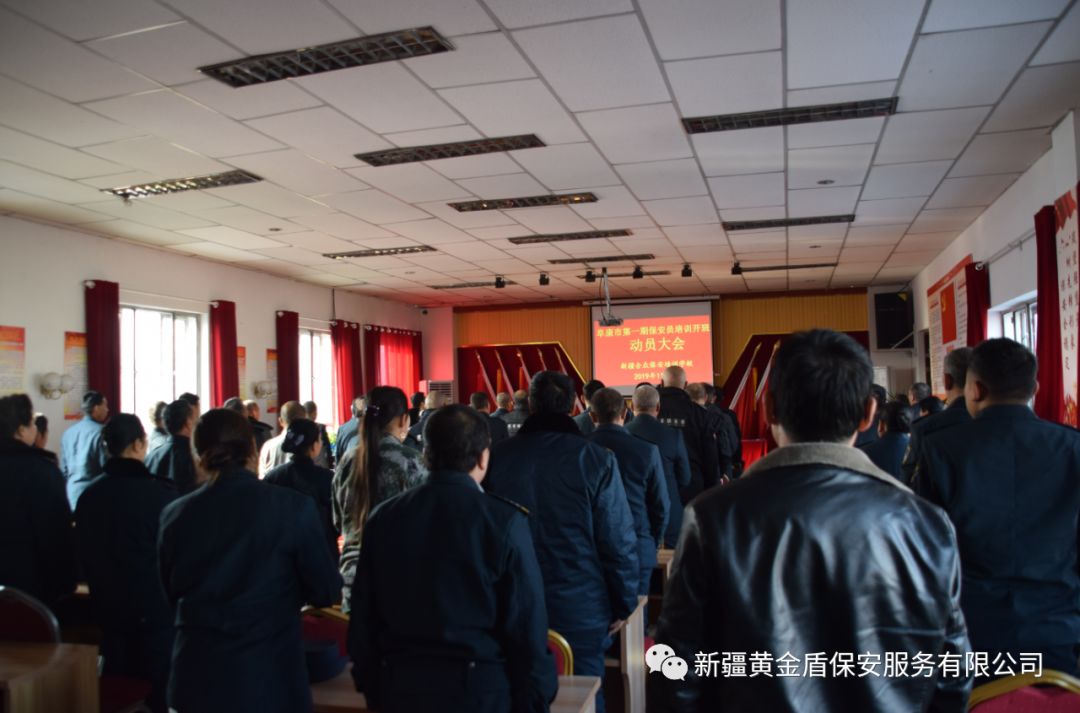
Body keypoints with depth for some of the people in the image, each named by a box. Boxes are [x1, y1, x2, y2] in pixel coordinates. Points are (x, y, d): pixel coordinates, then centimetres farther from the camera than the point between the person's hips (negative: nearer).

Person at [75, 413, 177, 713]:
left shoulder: (89, 494, -3)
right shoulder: (161, 492, -19)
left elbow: (85, 554, 7)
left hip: (109, 606, 5)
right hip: (156, 605, -5)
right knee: (159, 688, 7)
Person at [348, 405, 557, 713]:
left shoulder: (383, 517, -3)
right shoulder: (504, 520, -15)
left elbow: (363, 615, 4)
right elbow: (526, 622, -12)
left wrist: (371, 686, 14)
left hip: (399, 688, 3)